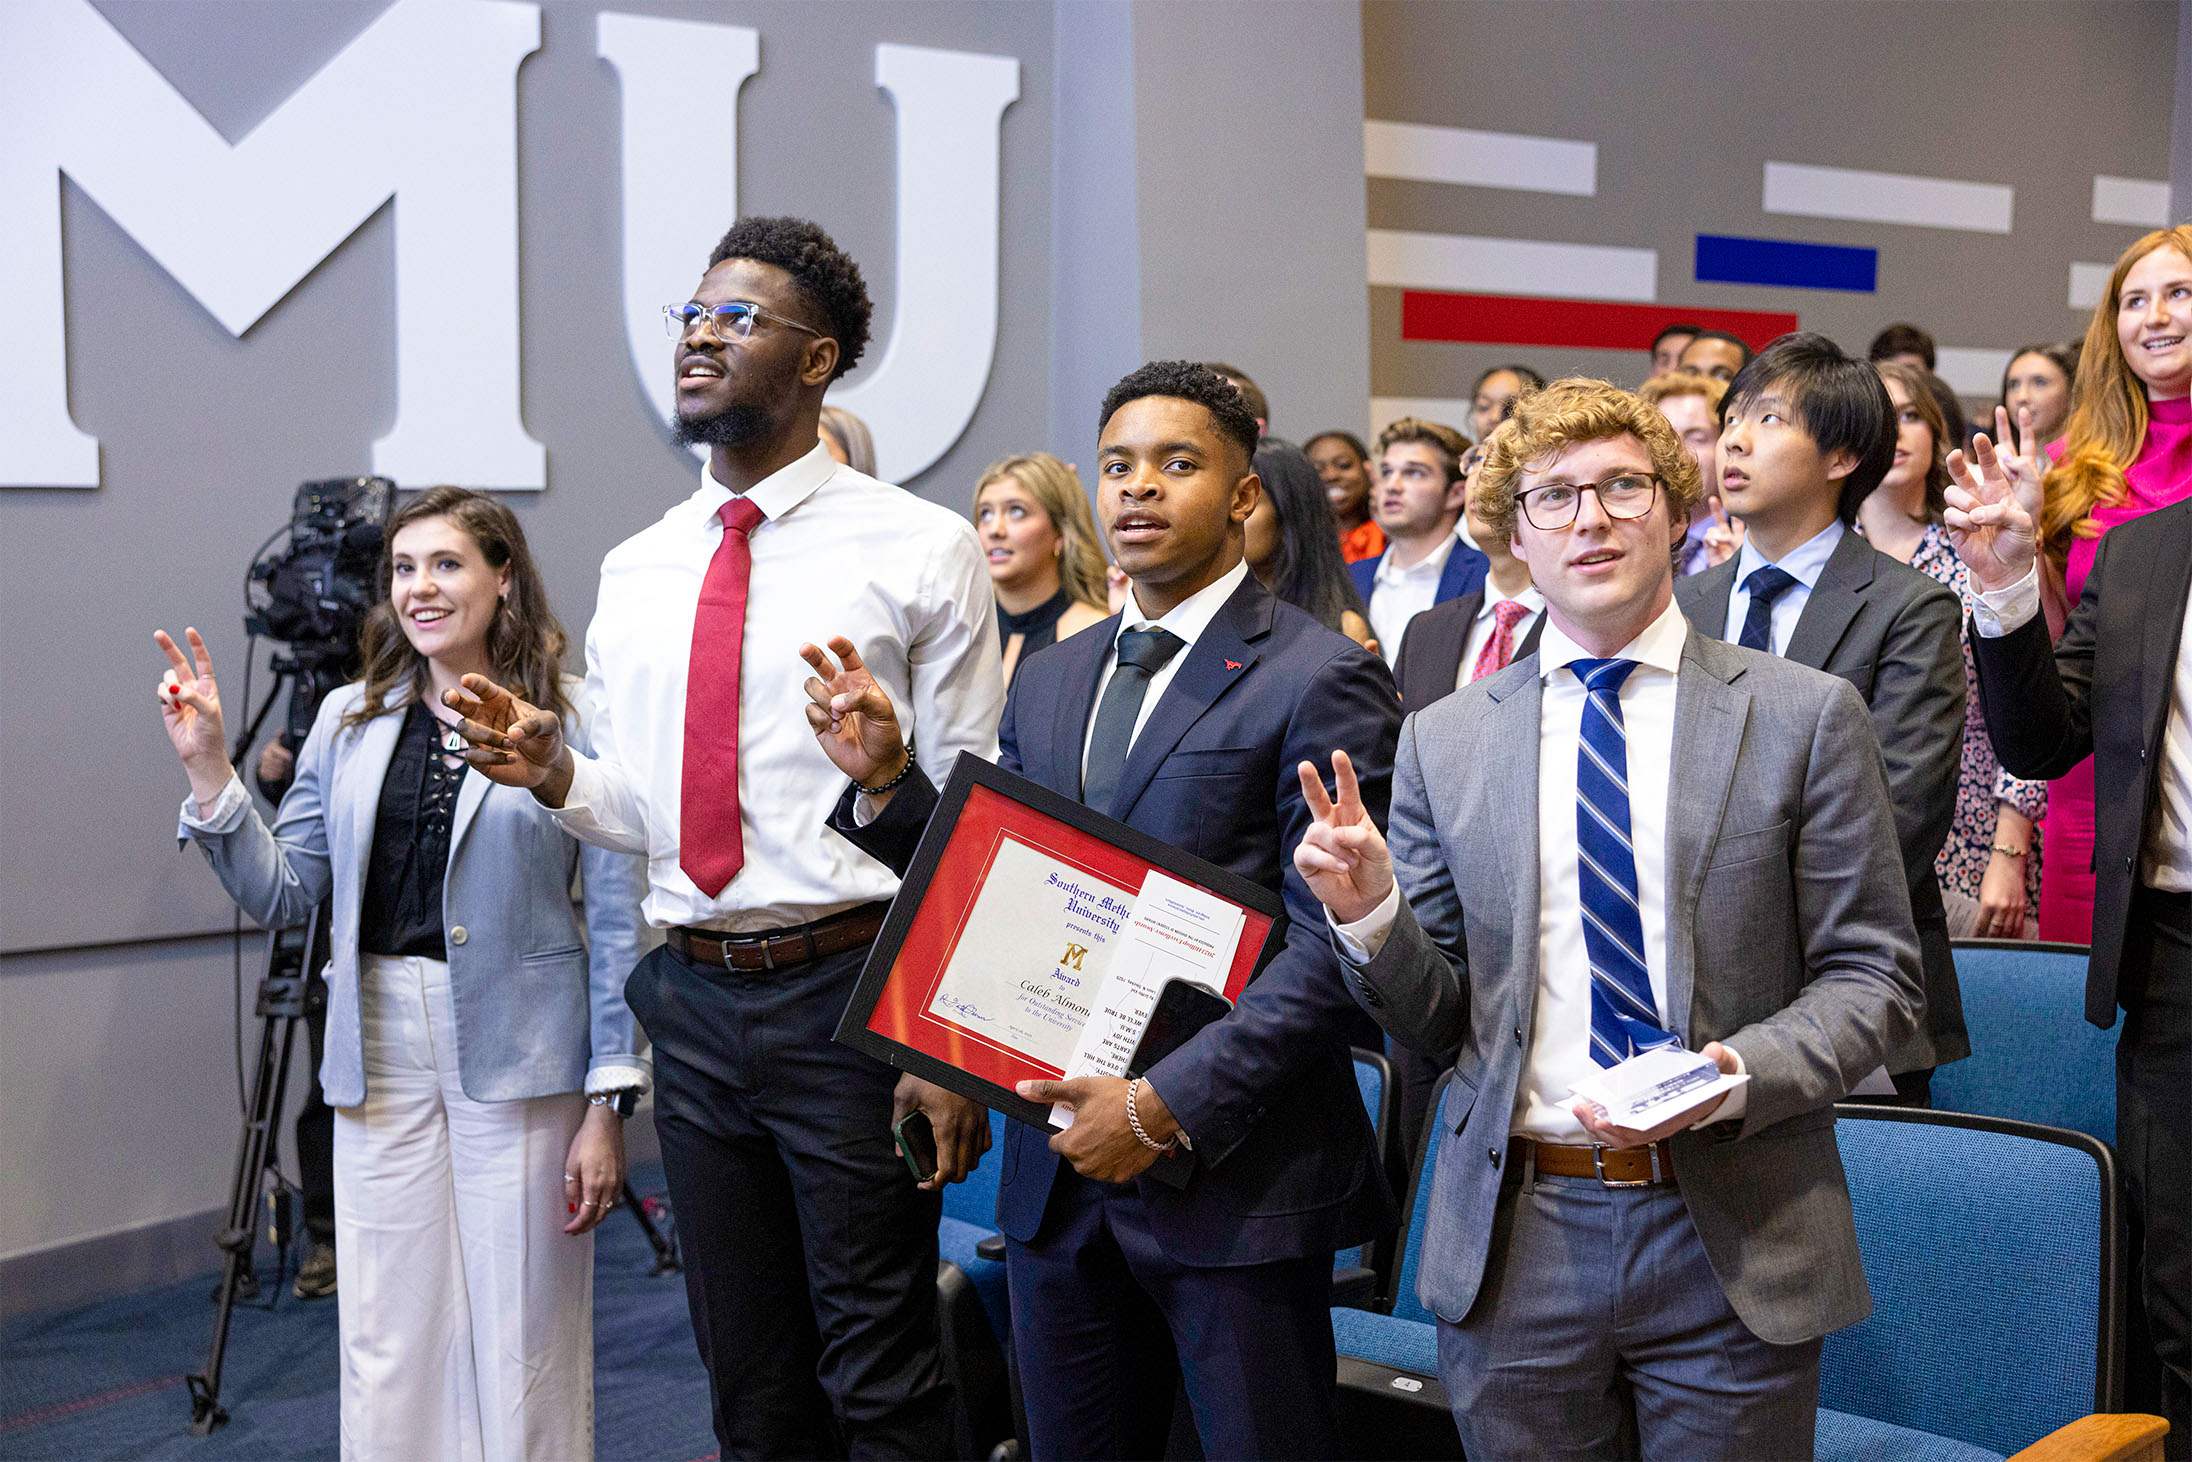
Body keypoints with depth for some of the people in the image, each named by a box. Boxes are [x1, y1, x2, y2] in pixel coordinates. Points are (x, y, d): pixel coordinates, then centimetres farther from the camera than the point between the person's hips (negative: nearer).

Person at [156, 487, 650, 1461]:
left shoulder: (572, 725, -5)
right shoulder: (350, 721, 9)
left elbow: (617, 925, -5)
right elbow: (282, 895, 8)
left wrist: (608, 1104, -8)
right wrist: (208, 768, -2)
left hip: (519, 1053, -3)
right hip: (382, 1052, 4)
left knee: (523, 1342, 5)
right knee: (389, 1345, 9)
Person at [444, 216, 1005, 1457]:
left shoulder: (921, 550, -5)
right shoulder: (635, 572, 10)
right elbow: (642, 807, 14)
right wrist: (557, 775, -8)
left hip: (848, 992, -5)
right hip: (693, 995, 5)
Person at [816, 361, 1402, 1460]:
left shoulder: (1320, 680, -9)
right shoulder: (1049, 681, 13)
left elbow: (1329, 946, -15)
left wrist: (1168, 1104, -19)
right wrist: (886, 780, -2)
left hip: (1233, 1173, -6)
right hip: (1060, 1166, 6)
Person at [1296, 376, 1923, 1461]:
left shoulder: (1805, 717, 0)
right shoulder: (1443, 740, 6)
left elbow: (1871, 974, 0)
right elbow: (1433, 1020, 8)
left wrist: (1742, 1075, -17)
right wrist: (1369, 913, -12)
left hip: (1732, 1247, -1)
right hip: (1513, 1249, 2)